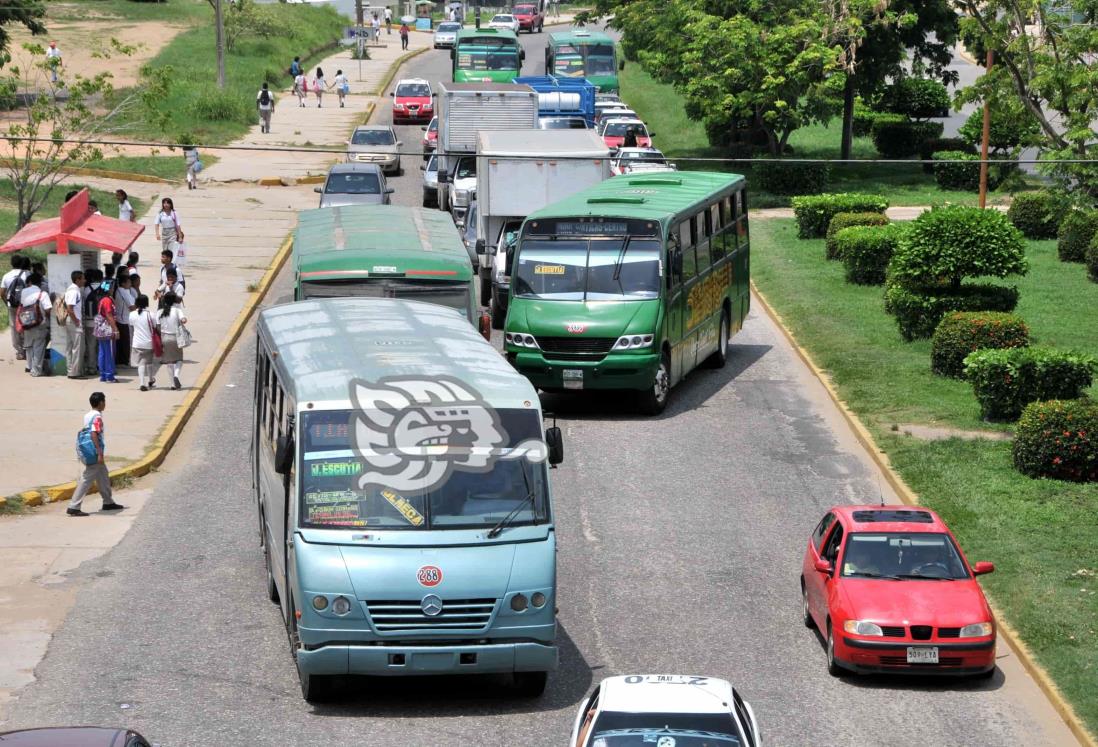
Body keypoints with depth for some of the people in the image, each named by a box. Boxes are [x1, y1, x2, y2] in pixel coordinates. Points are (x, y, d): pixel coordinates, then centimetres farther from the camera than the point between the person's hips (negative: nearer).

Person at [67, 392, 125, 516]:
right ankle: (74, 507, -11)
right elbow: (94, 435, -24)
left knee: (104, 477, 21)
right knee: (86, 480, -9)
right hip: (95, 454, -10)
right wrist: (100, 454, -24)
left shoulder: (87, 416, 12)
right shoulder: (97, 417, -16)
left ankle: (108, 502, 32)